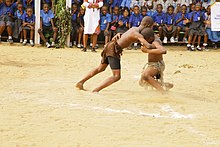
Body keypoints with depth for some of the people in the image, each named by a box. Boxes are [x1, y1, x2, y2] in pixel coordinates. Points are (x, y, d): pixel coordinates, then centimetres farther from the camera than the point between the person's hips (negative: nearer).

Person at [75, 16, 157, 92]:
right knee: (116, 76, -13)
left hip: (110, 46, 10)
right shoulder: (138, 35, -17)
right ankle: (96, 91, -19)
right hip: (114, 49, -10)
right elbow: (148, 46, -26)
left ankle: (80, 83, 36)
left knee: (101, 68, 28)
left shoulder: (134, 28, 10)